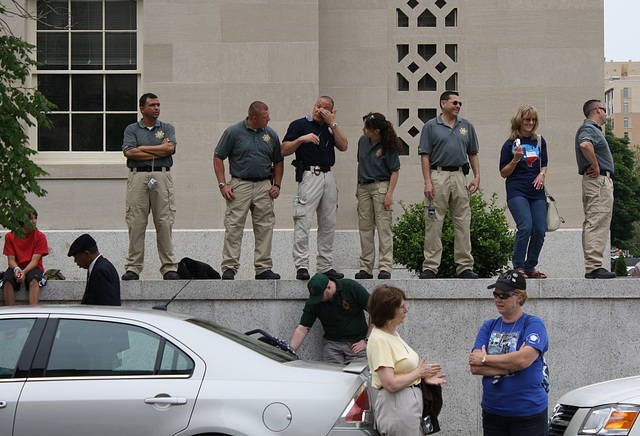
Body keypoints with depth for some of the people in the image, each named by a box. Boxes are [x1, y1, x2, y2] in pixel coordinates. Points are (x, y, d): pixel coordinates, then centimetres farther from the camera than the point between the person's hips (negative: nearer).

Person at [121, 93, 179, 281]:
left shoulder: (167, 128, 16)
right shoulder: (131, 129, 13)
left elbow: (170, 148, -3)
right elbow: (129, 152, -3)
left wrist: (142, 148, -2)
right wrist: (158, 152, -2)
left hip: (162, 176, 1)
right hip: (137, 176, -1)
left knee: (164, 223, -3)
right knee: (136, 224, -4)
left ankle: (169, 268, 0)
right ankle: (133, 268, -2)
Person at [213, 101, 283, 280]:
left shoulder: (271, 134, 9)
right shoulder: (234, 132, -2)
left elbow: (278, 161, 18)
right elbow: (218, 158, 1)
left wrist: (277, 185, 8)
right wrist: (223, 184, -6)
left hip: (264, 186, 4)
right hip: (240, 184, -4)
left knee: (265, 228, 2)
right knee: (234, 227, -7)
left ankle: (263, 268, 8)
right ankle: (229, 267, -5)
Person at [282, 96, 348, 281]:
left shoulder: (330, 128, 20)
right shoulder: (299, 125, 4)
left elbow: (343, 146, 4)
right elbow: (284, 150, -3)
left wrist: (333, 123, 0)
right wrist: (302, 139, -18)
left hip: (329, 176, 6)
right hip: (309, 175, -6)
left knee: (328, 224, 6)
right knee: (303, 221, -12)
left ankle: (325, 266, 12)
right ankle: (301, 266, -14)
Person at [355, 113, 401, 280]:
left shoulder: (388, 146, -11)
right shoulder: (363, 141, 6)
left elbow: (395, 171, -8)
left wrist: (389, 193, -15)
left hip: (381, 186, -6)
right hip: (364, 187, 6)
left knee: (384, 227, -7)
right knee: (365, 228, 7)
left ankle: (385, 268, -8)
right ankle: (365, 268, 11)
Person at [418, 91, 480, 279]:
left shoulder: (467, 126, 15)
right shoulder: (431, 126, 3)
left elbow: (473, 154, 17)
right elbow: (425, 156, -1)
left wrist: (477, 177, 5)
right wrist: (427, 182, -10)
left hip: (460, 177, 4)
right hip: (438, 176, -4)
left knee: (463, 223, 3)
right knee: (434, 223, -4)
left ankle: (465, 267, 7)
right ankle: (430, 267, -2)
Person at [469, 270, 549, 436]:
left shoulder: (533, 324, -4)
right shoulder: (489, 327, 10)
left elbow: (523, 360, -20)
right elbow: (475, 368, -2)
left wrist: (485, 359, -10)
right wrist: (510, 367, -14)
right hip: (492, 413, 4)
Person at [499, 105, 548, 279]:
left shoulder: (539, 141, 14)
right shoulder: (510, 144, 2)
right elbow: (503, 173, 3)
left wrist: (542, 174, 2)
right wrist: (515, 159, -13)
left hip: (537, 192, 5)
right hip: (517, 191, -5)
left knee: (539, 230, -4)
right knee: (525, 227, -20)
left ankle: (530, 267, 10)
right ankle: (518, 266, -8)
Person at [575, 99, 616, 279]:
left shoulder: (592, 129, 22)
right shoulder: (589, 128, -11)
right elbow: (585, 145, -32)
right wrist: (596, 166, -22)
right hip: (599, 180, -11)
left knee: (592, 224, 10)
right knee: (598, 223, -14)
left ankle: (591, 266, 12)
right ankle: (594, 266, -19)